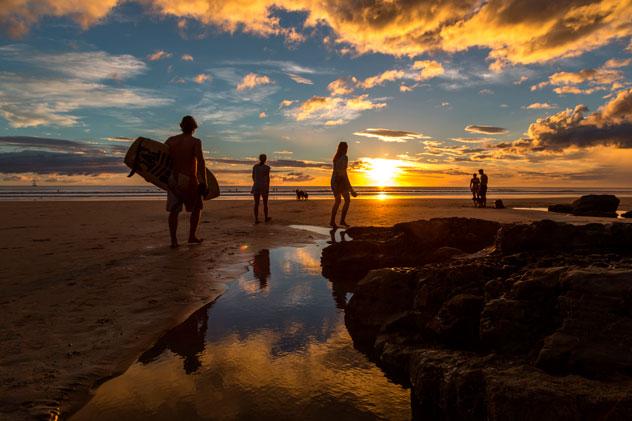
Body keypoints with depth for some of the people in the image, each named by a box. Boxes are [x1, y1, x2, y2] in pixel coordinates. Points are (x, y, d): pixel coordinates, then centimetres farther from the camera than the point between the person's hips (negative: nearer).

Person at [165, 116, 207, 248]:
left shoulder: (170, 140, 7)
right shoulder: (195, 142, -6)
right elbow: (201, 161, -17)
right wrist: (204, 182, -19)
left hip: (173, 179, 4)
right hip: (189, 180, -3)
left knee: (174, 210, 8)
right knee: (197, 207, 16)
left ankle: (173, 241, 1)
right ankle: (192, 237, 15)